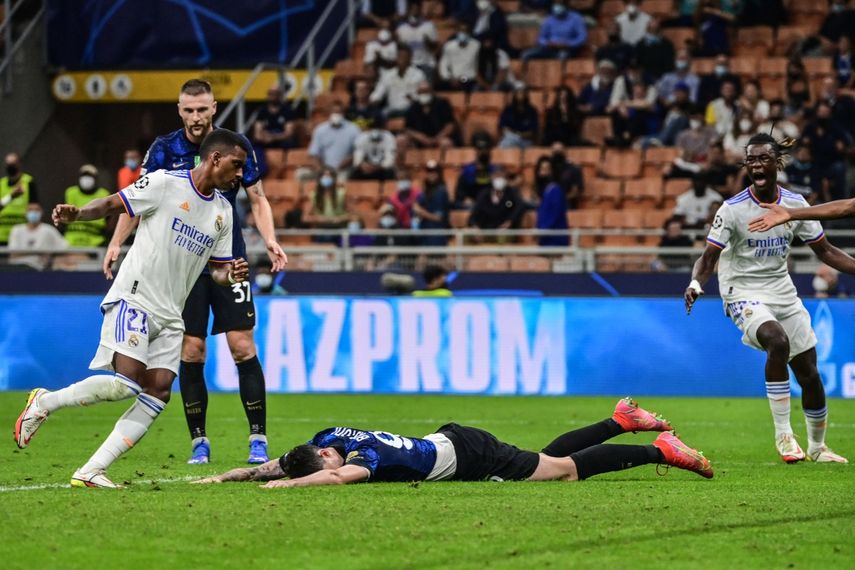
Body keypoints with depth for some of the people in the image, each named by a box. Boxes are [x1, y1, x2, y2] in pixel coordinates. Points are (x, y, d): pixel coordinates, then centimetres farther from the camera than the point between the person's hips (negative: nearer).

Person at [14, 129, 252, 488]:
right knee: (128, 382, -22)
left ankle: (90, 472, -9)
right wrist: (75, 214, -23)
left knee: (158, 392, -9)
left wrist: (232, 276, -3)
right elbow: (114, 204, -5)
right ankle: (45, 402, 0)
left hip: (169, 316, 7)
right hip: (134, 299, -7)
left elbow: (218, 269, 21)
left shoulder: (223, 210, 15)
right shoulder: (165, 184, -6)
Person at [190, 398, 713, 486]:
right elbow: (274, 465, 0)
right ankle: (622, 420, 36)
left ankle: (660, 450, 11)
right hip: (450, 441, 7)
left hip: (470, 455, -7)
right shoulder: (326, 440, -11)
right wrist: (221, 478, -11)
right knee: (553, 458, 24)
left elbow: (343, 475, -53)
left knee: (567, 468, 3)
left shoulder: (365, 453, -32)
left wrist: (283, 485, -48)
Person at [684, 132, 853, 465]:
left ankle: (817, 447, 28)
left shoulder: (795, 204, -1)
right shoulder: (732, 209, -13)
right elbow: (709, 257, -14)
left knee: (809, 374, 4)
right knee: (778, 341, -34)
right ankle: (783, 434, -24)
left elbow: (824, 251, 8)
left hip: (783, 293, 5)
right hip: (744, 294, -5)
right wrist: (696, 283, -34)